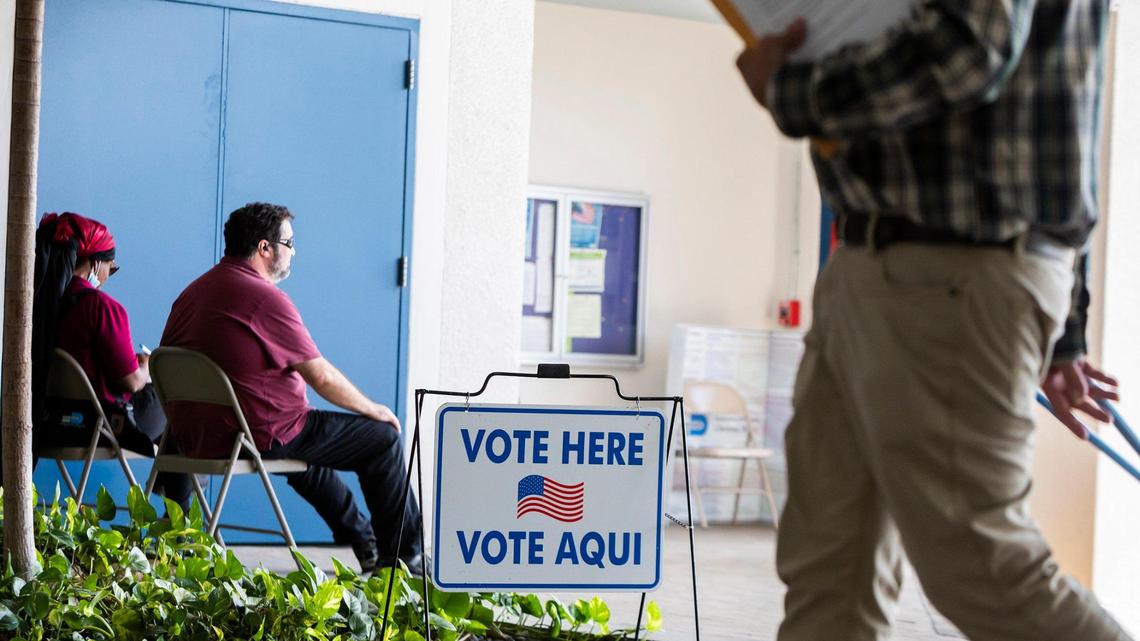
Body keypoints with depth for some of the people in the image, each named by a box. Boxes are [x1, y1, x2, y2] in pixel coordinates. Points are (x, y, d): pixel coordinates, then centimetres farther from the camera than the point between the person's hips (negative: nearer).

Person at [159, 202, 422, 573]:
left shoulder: (194, 291, 10)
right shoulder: (265, 298, -18)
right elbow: (321, 377, -15)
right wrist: (374, 410, 1)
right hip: (258, 438, -10)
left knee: (309, 443, 37)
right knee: (383, 438, 2)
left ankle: (363, 542, 43)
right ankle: (402, 558, 14)